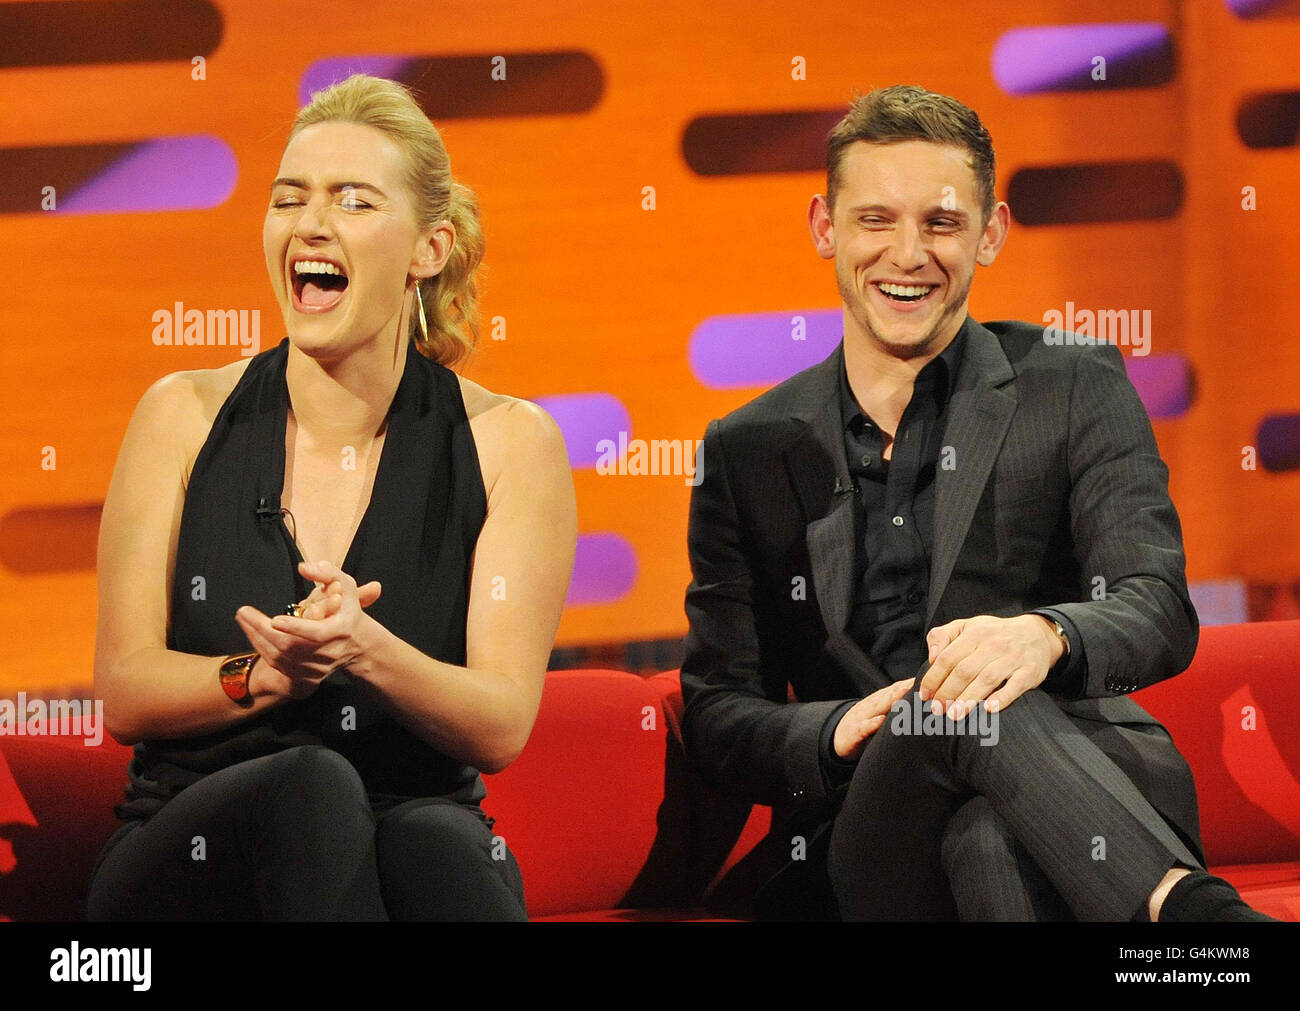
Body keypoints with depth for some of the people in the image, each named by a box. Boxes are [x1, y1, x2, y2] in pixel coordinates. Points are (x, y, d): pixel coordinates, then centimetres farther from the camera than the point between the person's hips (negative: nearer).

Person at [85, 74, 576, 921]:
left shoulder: (509, 441, 3)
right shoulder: (186, 417, 5)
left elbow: (501, 726, -4)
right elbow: (126, 696, 1)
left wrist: (366, 652, -25)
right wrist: (265, 676, -21)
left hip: (427, 828, -1)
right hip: (190, 845, 1)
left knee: (433, 846, -38)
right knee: (308, 787, -36)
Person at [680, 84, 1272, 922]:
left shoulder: (1075, 390, 11)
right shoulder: (747, 452, 16)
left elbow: (1161, 611, -3)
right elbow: (717, 712, 12)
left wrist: (1044, 636, -29)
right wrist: (837, 734, -13)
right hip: (869, 846, 1)